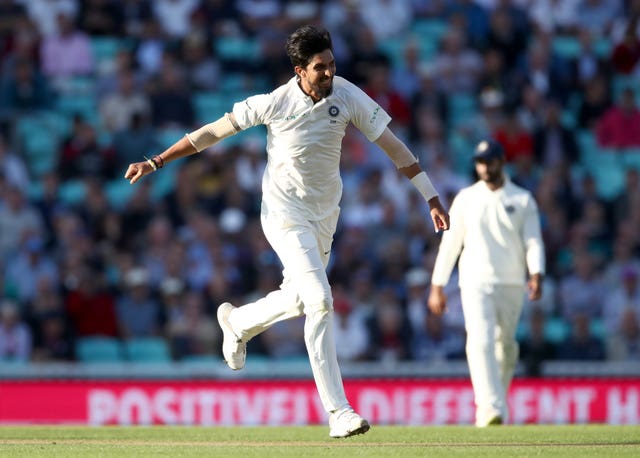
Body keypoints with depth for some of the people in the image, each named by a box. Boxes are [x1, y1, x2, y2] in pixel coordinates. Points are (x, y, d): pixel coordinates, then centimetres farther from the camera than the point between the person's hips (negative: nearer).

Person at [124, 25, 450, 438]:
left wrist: (432, 198, -8)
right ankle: (338, 411, -16)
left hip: (325, 214, 5)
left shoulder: (347, 95, -11)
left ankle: (237, 322, 50)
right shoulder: (275, 103, -19)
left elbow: (392, 145, -6)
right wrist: (155, 163, -12)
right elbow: (214, 132, -11)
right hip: (285, 213, -5)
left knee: (298, 299, 18)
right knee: (320, 301, -17)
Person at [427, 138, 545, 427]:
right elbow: (450, 243, 9)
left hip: (512, 284, 1)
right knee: (481, 342, -18)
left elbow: (534, 242, -2)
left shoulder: (523, 200, 5)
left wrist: (536, 275, -20)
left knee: (506, 345, 7)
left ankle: (493, 405, 25)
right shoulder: (466, 199, 7)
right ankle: (492, 410, -29)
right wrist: (437, 286, 6)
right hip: (475, 283, -1)